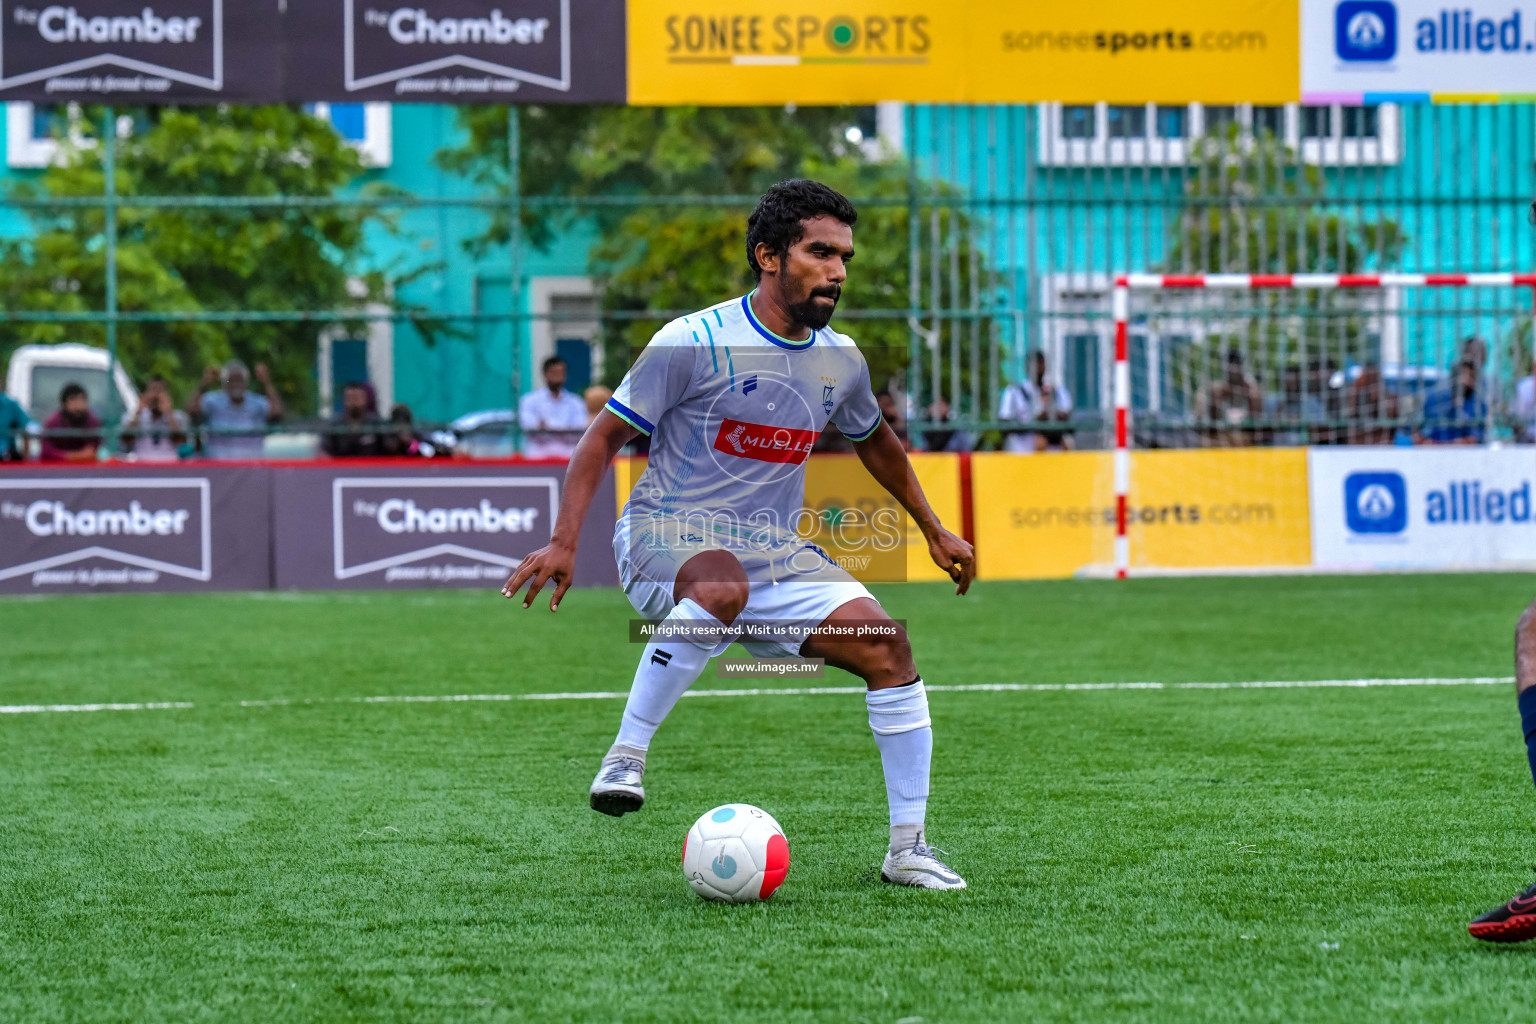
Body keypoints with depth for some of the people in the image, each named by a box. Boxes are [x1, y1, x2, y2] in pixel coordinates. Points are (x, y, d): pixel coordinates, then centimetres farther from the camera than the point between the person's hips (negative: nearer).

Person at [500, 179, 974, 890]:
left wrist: (934, 531, 33)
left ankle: (907, 848, -1)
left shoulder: (841, 360, 7)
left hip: (773, 553, 6)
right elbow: (606, 436, -6)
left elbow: (874, 441, 29)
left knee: (886, 645, -11)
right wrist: (563, 542, -15)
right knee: (722, 588, -42)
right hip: (666, 535, -6)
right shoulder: (694, 343, -12)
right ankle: (625, 757, -32)